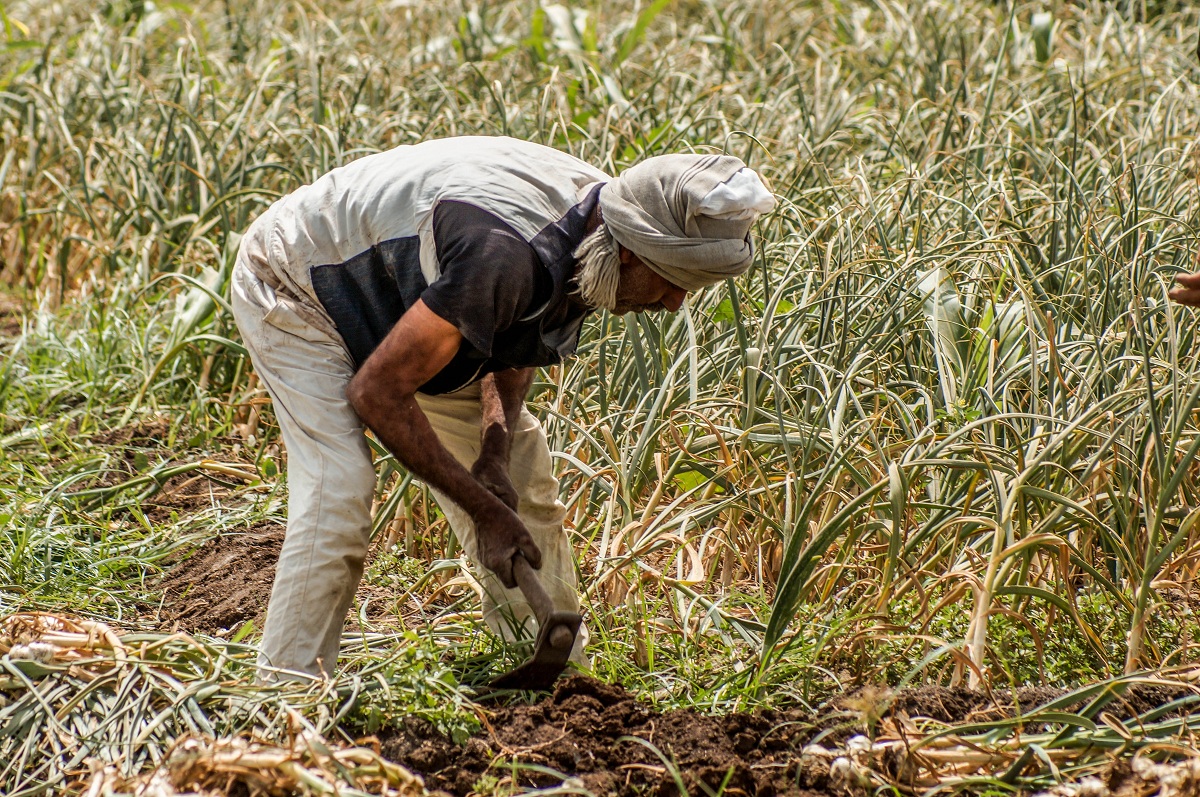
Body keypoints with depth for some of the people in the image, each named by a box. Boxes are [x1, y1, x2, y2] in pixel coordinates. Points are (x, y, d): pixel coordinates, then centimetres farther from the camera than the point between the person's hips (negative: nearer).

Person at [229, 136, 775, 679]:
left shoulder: (594, 214, -14)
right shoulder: (504, 255, -42)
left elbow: (515, 349, 6)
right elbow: (376, 393, -33)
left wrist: (494, 454, -12)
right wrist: (485, 508, -25)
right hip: (293, 288, -9)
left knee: (521, 466, 7)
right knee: (339, 491, -24)